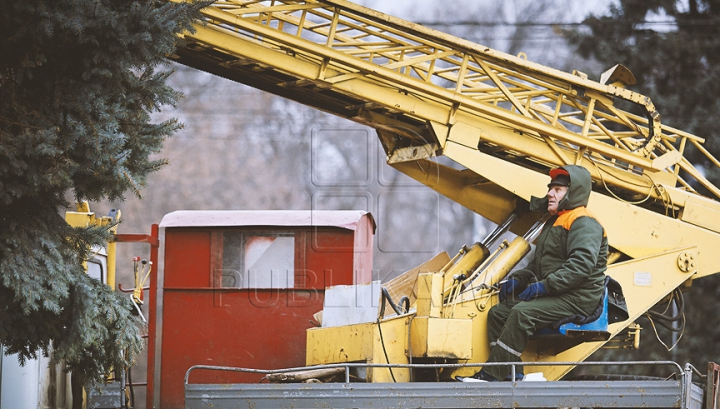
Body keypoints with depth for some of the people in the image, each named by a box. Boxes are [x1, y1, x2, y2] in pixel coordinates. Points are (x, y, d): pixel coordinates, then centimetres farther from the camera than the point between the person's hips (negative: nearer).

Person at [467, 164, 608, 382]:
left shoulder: (584, 224, -10)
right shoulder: (554, 223, 24)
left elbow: (582, 264, -24)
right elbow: (538, 264, 30)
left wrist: (545, 286, -26)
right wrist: (518, 279, 10)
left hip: (577, 299, -11)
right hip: (555, 297, 11)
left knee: (522, 313, -29)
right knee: (497, 312, 0)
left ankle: (490, 375, -30)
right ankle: (512, 374, -9)